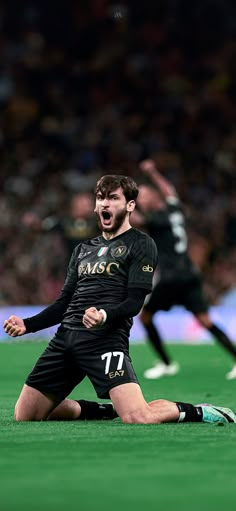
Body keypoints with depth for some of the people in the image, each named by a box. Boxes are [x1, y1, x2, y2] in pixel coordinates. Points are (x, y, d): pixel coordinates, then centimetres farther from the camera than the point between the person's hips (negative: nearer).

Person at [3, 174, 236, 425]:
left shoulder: (141, 244, 3)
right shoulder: (83, 249, 23)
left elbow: (134, 302, -7)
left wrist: (104, 315, -28)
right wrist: (27, 324, 8)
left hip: (106, 339, -7)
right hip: (64, 337, 7)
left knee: (137, 418, -27)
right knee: (24, 416, 5)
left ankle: (198, 413, 3)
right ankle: (100, 410, 25)